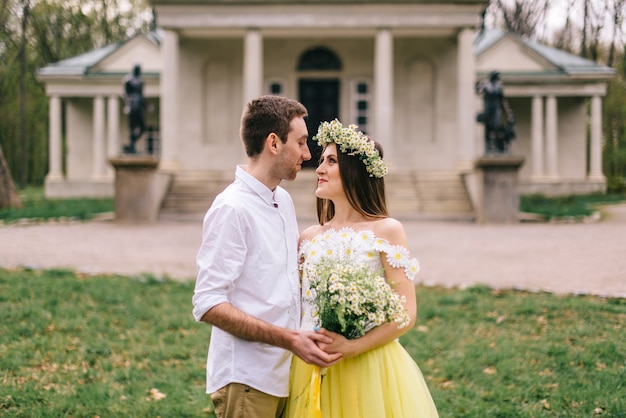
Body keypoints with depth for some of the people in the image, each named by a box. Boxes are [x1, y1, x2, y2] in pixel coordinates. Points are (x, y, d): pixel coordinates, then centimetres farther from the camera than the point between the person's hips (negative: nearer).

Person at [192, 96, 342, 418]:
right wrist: (290, 340, -24)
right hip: (247, 379, -8)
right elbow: (208, 304, -20)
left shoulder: (284, 201, 12)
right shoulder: (232, 208, -15)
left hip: (284, 375, 8)